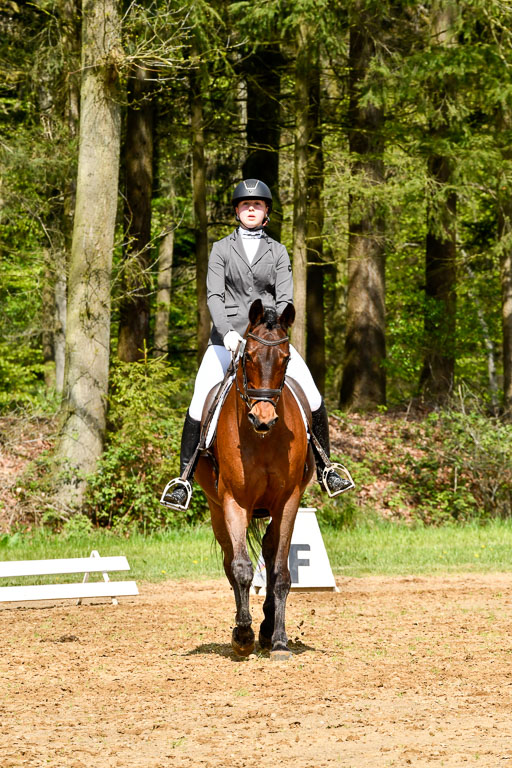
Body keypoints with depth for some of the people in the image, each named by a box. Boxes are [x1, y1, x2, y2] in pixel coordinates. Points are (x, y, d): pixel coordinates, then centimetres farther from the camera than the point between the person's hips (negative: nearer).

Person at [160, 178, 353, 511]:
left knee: (313, 399, -10)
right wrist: (227, 333, -21)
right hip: (228, 337, -1)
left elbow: (285, 300, 0)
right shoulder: (221, 249, 6)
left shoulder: (278, 252, 8)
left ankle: (324, 469, 7)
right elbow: (214, 296, -4)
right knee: (199, 407, -13)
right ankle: (184, 478, -1)